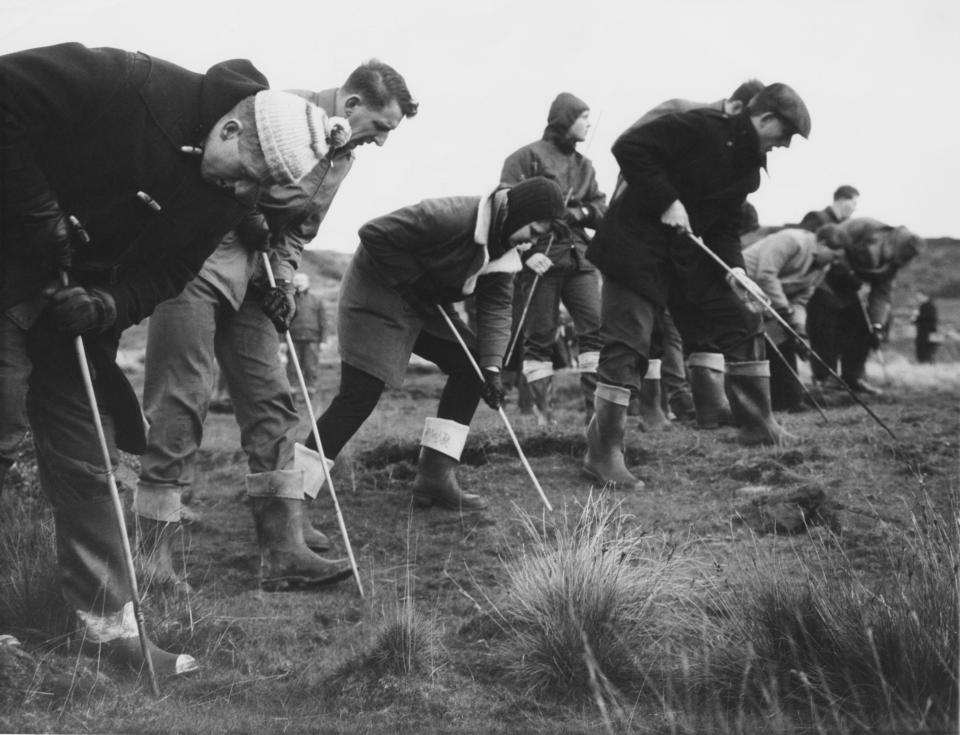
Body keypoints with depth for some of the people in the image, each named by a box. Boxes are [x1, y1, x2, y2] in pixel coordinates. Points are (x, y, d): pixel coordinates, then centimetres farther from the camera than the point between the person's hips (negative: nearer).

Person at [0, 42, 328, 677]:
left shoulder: (233, 194, -6)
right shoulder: (126, 86, -25)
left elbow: (165, 272, -3)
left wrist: (111, 307, -23)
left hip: (82, 296, 6)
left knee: (86, 462, 6)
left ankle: (109, 625, 13)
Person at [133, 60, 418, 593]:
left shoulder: (342, 156, 12)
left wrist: (283, 275, 4)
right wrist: (255, 224, -15)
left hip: (250, 272, 9)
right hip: (198, 256, -8)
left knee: (271, 401, 2)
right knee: (180, 402, -8)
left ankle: (285, 550, 3)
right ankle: (153, 555, -1)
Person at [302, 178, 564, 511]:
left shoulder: (504, 248, -1)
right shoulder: (450, 217, -30)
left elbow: (497, 306, -3)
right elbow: (374, 234, -29)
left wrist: (491, 366, -15)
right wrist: (413, 281, -24)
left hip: (423, 304, 9)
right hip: (376, 296, -9)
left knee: (469, 364, 1)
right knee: (358, 397, -14)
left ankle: (435, 474, 2)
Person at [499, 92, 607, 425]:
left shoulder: (584, 165, 20)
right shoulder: (527, 157, 0)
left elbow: (601, 211, 18)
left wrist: (582, 211, -6)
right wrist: (526, 251, -18)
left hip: (578, 255, 6)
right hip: (541, 257, -5)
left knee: (596, 326, -7)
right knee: (540, 335, -3)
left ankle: (597, 407, -7)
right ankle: (541, 411, 5)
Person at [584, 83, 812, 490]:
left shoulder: (748, 166, 8)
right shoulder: (702, 127, -17)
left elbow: (725, 222, 13)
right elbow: (629, 147, -22)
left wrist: (732, 264, -6)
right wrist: (667, 201, -25)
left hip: (687, 255, 8)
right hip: (638, 245, -8)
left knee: (742, 326, 6)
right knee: (627, 345, -11)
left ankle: (758, 425, 18)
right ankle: (602, 452, -5)